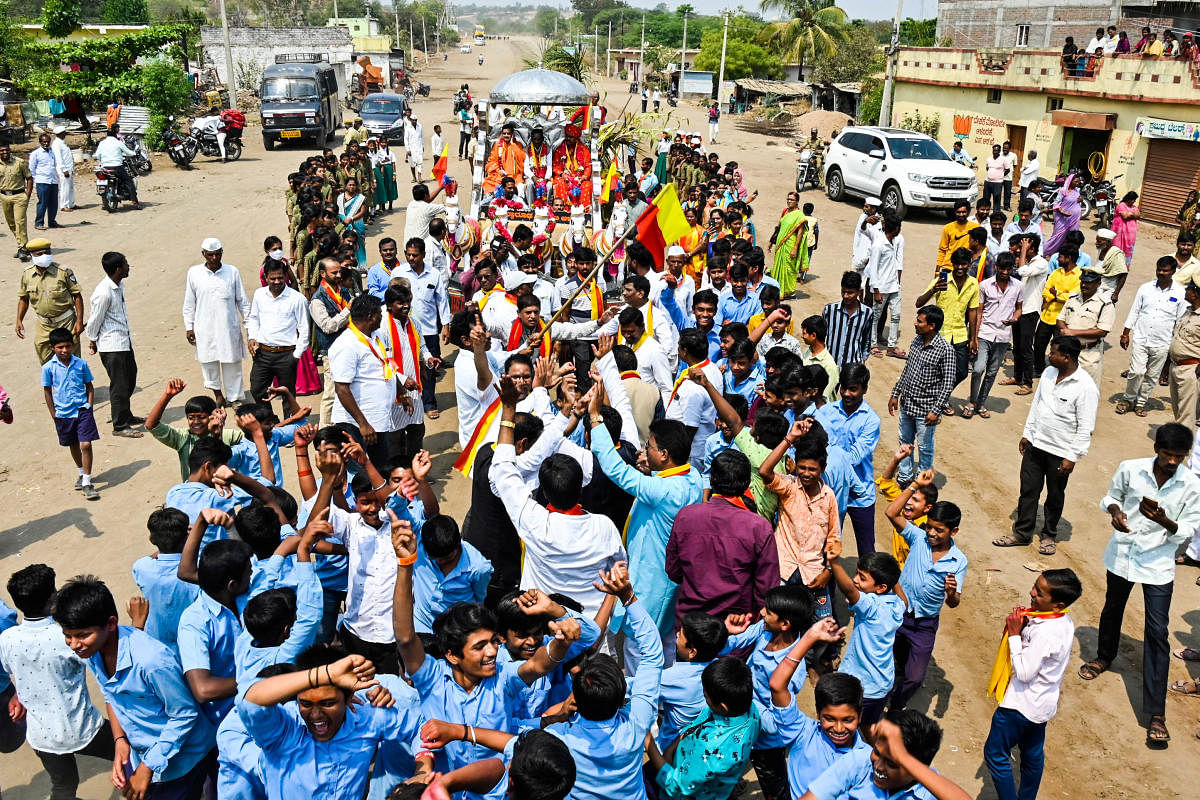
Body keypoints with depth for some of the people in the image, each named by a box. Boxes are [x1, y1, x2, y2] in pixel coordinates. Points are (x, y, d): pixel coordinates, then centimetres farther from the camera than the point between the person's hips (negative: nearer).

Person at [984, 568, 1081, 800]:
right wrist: (1024, 627, -8)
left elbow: (1023, 672, -27)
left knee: (995, 753, 6)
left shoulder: (1045, 633, -32)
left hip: (1022, 703, -9)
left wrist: (1015, 634, -22)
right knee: (1033, 755, 23)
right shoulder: (1064, 621, -4)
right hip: (1044, 702, 9)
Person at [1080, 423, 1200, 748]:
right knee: (1112, 610, 24)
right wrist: (1114, 511, -17)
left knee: (1157, 633, -5)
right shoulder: (1130, 469, -12)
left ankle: (1156, 713, 0)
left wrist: (1165, 522, -28)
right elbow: (1111, 496, 5)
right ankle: (1104, 658, 54)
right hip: (1122, 554, 2)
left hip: (1158, 563, -2)